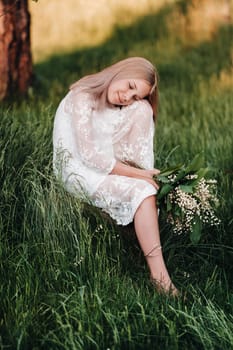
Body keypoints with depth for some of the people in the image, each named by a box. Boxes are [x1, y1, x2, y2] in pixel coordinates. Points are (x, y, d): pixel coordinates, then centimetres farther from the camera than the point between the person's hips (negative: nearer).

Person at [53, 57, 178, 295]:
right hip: (79, 171, -7)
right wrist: (138, 174, -24)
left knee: (143, 108, -10)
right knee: (142, 191, -31)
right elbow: (90, 155, -24)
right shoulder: (81, 98, -17)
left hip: (112, 163, 7)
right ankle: (159, 277, -38)